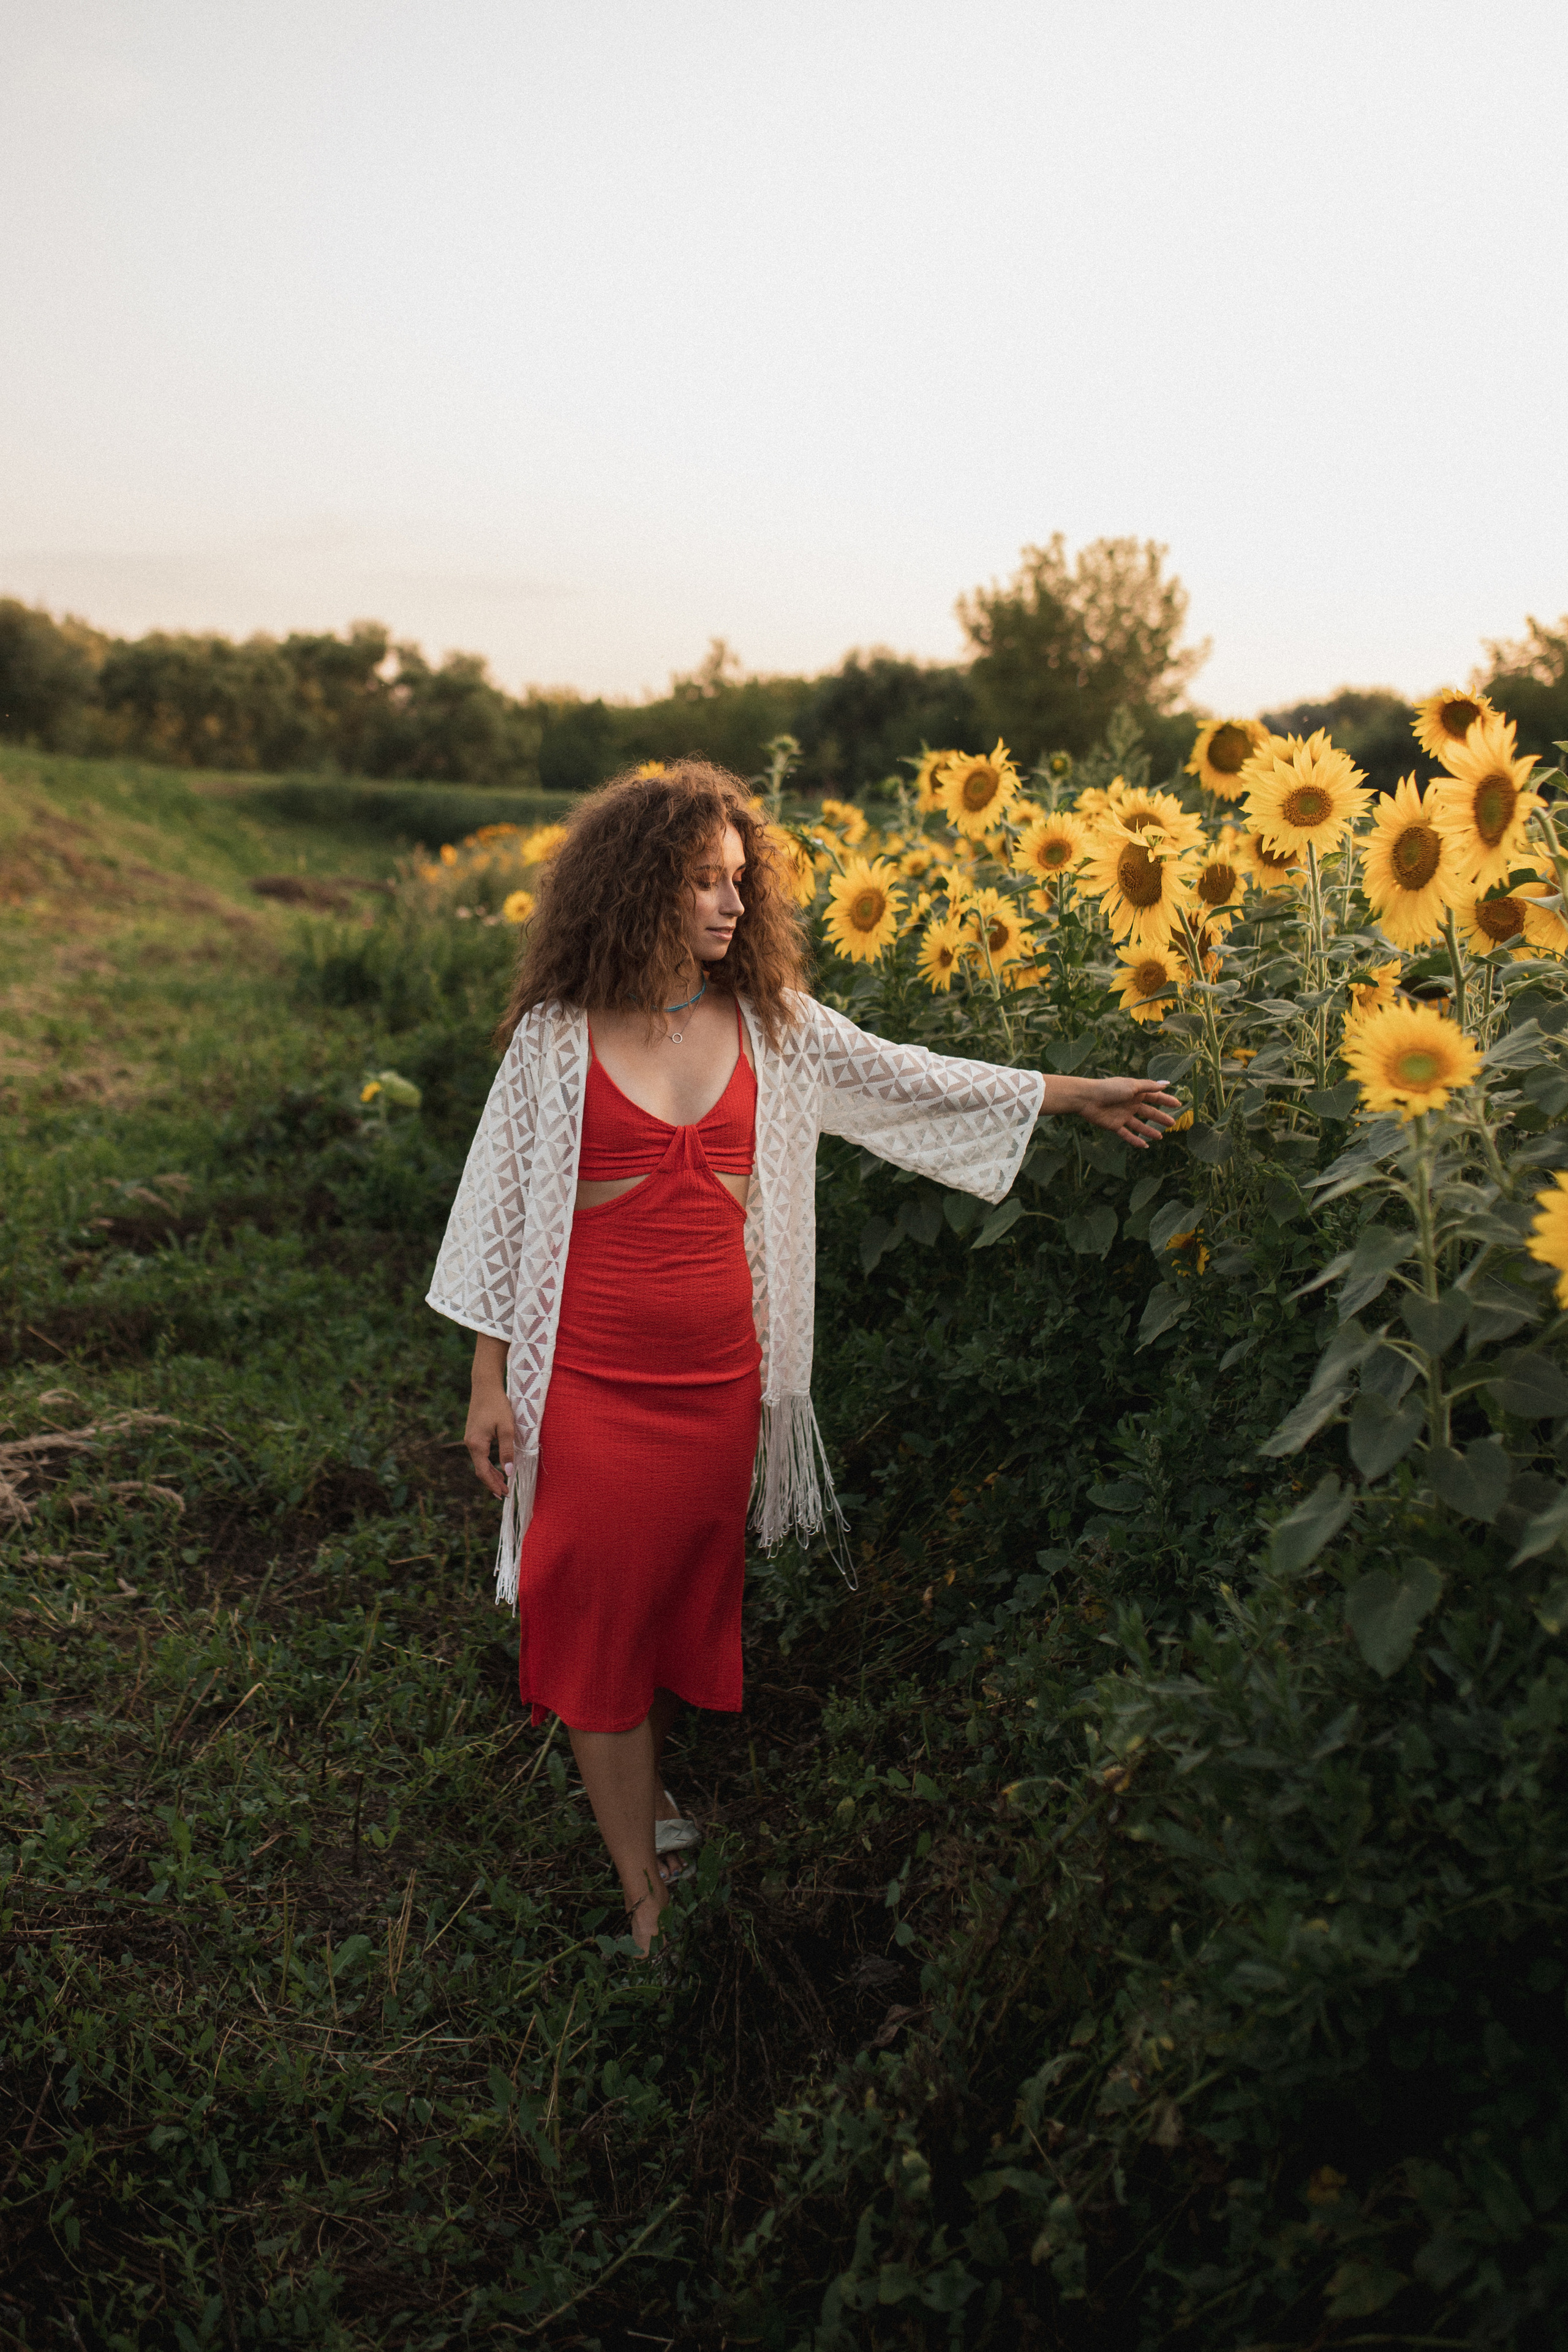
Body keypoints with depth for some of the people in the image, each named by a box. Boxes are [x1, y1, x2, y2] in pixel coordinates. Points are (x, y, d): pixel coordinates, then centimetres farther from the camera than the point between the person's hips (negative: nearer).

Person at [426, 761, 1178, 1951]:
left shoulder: (769, 1021, 2)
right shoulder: (558, 1036, -6)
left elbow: (910, 1078, 9)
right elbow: (504, 1205, -2)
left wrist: (1075, 1093, 7)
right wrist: (489, 1384, -2)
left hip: (721, 1375, 3)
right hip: (591, 1383, -3)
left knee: (689, 1597, 15)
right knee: (604, 1615, 3)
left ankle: (645, 1781, 42)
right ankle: (647, 1893, 17)